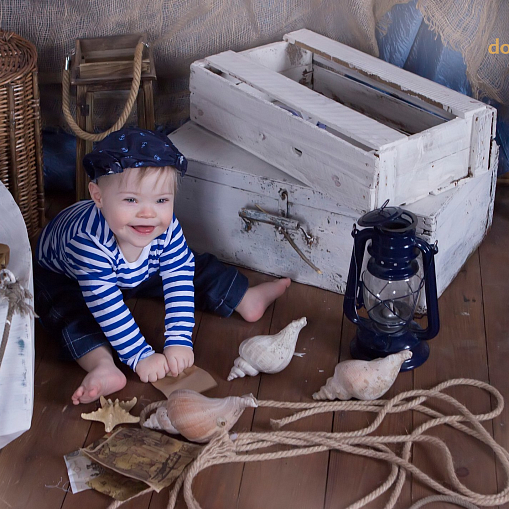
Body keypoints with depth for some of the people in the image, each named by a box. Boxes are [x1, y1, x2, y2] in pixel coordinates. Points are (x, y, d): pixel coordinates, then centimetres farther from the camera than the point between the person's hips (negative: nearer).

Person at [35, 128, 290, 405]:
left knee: (195, 267, 3)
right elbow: (107, 307, -44)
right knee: (70, 309, -34)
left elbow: (179, 284, -27)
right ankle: (102, 367, -41)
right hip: (62, 275, -4)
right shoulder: (89, 241, -47)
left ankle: (245, 299, 19)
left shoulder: (167, 229, -32)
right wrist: (141, 357, -43)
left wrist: (179, 341, -33)